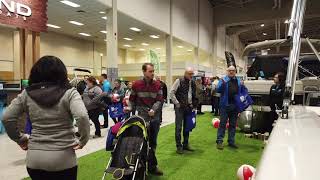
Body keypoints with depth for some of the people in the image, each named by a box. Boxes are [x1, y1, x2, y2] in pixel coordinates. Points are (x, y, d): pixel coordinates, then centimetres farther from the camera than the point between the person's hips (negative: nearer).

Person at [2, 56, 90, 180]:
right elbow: (82, 117, -23)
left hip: (34, 159, 3)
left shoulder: (26, 93, 1)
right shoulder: (69, 93, -10)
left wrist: (20, 139, 12)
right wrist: (83, 140, -10)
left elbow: (7, 118, 1)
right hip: (63, 159, -3)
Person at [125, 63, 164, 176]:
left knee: (153, 142, 12)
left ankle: (150, 166, 28)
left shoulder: (157, 85, 3)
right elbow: (132, 99, 6)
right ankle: (152, 166, 13)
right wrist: (129, 107, -12)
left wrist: (153, 109, -18)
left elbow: (159, 100, -2)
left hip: (155, 117, 3)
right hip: (143, 117, -3)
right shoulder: (136, 85, -2)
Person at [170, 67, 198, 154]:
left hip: (189, 107, 6)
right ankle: (179, 146, 7)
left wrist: (193, 105, 10)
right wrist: (177, 103, -11)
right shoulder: (179, 81, -7)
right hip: (180, 107, -6)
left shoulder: (193, 83, 10)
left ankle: (185, 144, 25)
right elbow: (171, 93, -9)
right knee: (178, 127, -2)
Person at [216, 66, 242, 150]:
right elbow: (218, 90, -10)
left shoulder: (238, 81, 14)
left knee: (233, 124, 11)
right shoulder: (223, 80, 1)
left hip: (235, 105, 5)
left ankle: (231, 141, 20)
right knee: (222, 123, -3)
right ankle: (219, 141, 2)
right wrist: (222, 84, -27)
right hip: (225, 105, -4)